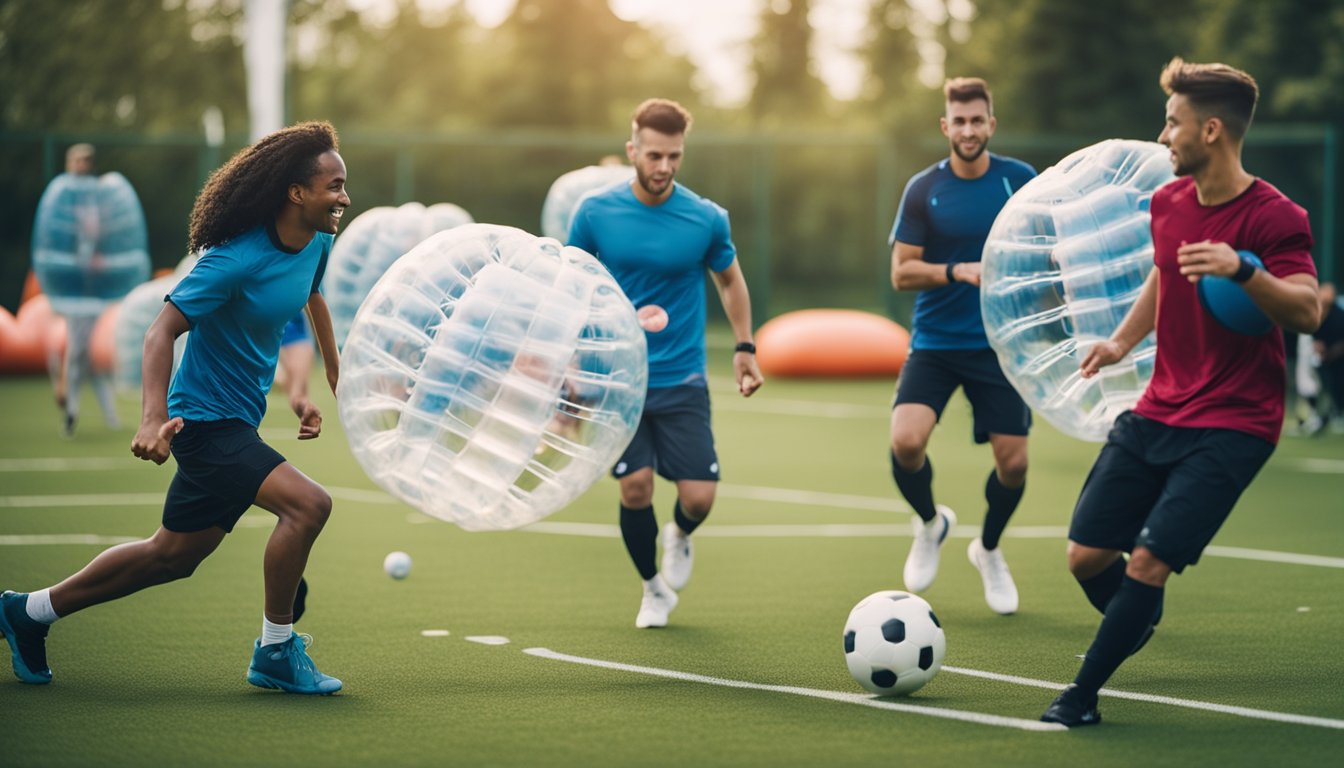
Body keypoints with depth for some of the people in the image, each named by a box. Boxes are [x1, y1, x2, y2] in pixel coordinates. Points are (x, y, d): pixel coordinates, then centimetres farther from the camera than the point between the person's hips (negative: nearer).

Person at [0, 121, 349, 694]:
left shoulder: (317, 243, 1)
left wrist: (335, 385, 21)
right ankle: (275, 652, -10)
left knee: (171, 557, 17)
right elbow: (162, 331, -25)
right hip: (207, 420, -9)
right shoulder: (235, 260, -25)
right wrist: (154, 418, -37)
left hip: (237, 422, 9)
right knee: (306, 503, -25)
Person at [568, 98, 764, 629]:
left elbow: (730, 280, 14)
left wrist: (744, 348, 13)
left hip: (682, 380, 0)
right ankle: (654, 589, 17)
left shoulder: (706, 219, -5)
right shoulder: (595, 213, -5)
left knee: (699, 496, -7)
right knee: (635, 487, -9)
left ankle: (679, 538, 31)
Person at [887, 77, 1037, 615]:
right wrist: (956, 272, -19)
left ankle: (989, 550, 28)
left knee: (1013, 461, -2)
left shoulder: (1020, 181, -1)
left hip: (999, 345, 1)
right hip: (934, 343, -1)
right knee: (906, 439, -21)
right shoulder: (923, 190, -3)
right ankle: (930, 524, 12)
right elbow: (901, 272, -5)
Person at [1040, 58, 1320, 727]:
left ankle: (1083, 694, -2)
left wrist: (1243, 269, -42)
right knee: (1086, 555, 5)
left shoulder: (1274, 217, -16)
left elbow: (1307, 312, -27)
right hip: (1158, 412, 7)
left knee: (1148, 562, -16)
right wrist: (1123, 339, 12)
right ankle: (1133, 627, 38)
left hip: (1232, 425, -7)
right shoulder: (1168, 202, 6)